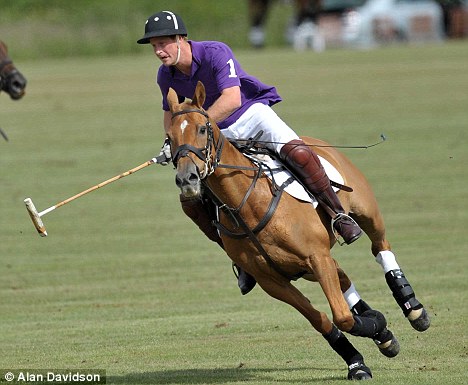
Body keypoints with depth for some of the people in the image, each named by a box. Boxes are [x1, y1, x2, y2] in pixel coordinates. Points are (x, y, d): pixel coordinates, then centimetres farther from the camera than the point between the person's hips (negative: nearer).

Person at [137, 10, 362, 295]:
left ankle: (338, 215, -15)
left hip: (253, 114, -5)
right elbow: (171, 112, 12)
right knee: (191, 200, -9)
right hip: (218, 135, 5)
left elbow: (232, 99, -36)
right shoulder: (166, 76, -7)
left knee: (298, 153, -32)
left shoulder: (215, 53, -25)